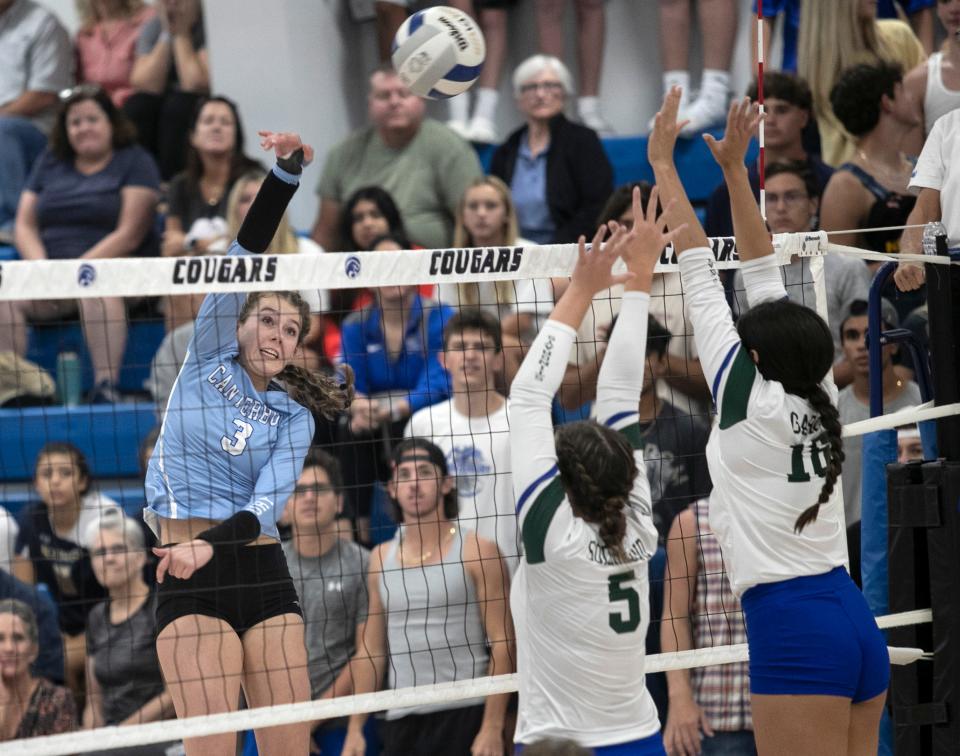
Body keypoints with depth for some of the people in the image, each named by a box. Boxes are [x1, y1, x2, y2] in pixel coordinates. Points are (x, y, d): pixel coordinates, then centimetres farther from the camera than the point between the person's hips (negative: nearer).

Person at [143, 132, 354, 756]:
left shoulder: (294, 419, 9)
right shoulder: (207, 361, 7)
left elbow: (267, 508, -7)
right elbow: (245, 251, -4)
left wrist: (211, 544, -27)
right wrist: (286, 172, -15)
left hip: (260, 569, 3)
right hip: (188, 574, -3)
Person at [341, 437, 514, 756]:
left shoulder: (476, 551, -1)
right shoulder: (381, 558, 12)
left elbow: (502, 645, -5)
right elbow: (371, 650, 16)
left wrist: (493, 727, -14)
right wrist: (355, 727, 9)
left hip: (465, 717, -4)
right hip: (401, 723, 4)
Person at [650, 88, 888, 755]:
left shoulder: (752, 404, -7)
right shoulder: (817, 401, 9)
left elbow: (700, 272, -4)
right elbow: (764, 274, 16)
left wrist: (663, 164, 1)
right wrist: (735, 169, 20)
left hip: (793, 631, -8)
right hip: (857, 623, 8)